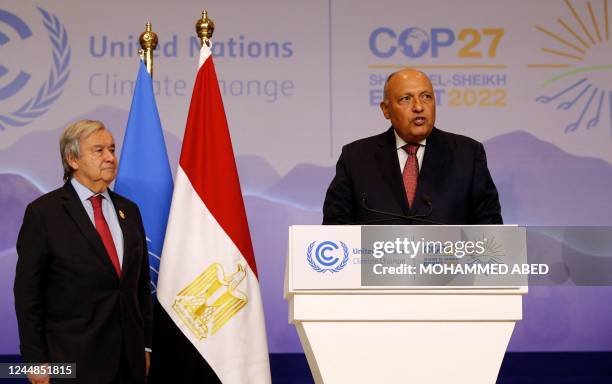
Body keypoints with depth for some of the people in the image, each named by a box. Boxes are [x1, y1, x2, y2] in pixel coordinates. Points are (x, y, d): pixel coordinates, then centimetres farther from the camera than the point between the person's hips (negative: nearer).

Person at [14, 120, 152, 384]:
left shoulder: (129, 211, 10)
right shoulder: (43, 212, -6)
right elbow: (27, 291, -6)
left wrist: (145, 345, 11)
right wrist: (37, 361, -8)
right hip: (73, 361, -4)